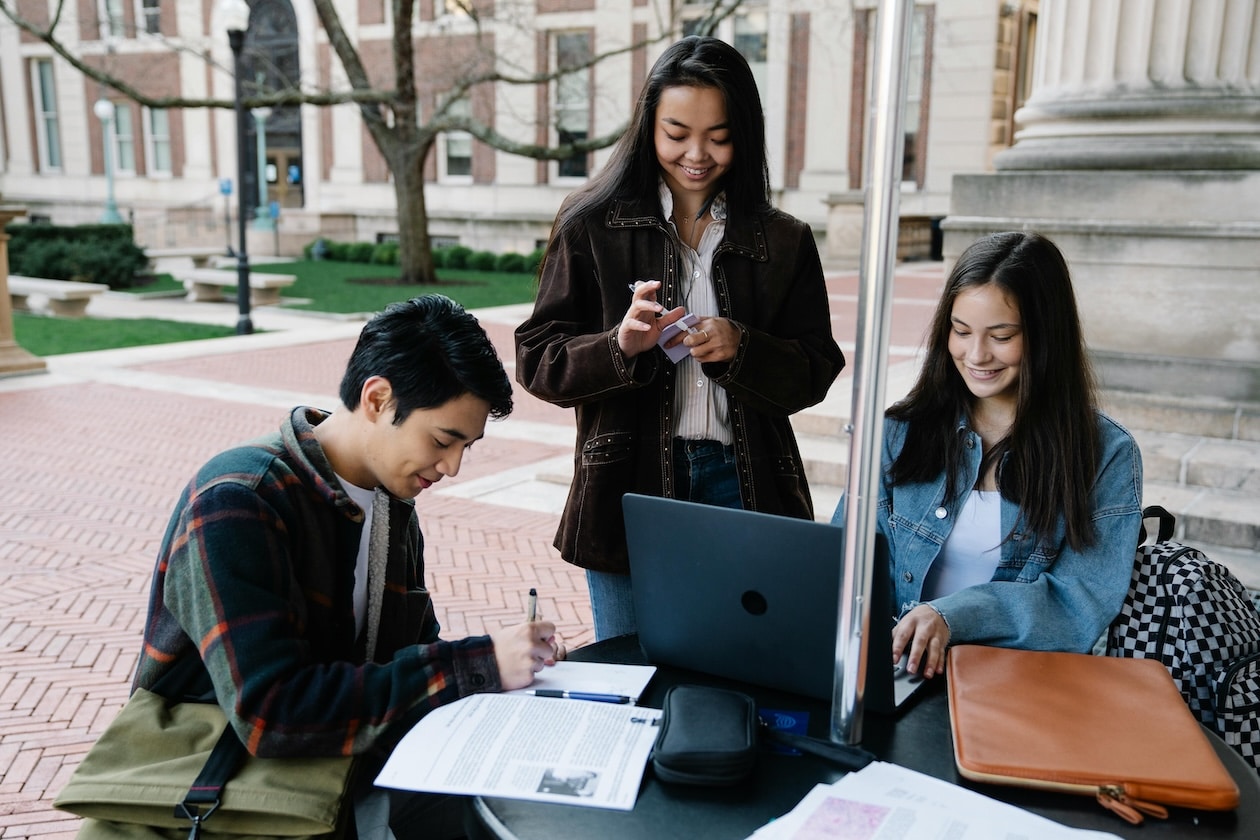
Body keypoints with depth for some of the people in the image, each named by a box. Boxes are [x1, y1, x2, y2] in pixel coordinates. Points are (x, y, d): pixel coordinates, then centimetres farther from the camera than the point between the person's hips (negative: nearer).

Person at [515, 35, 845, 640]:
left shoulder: (784, 242, 5)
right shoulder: (591, 227, 1)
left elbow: (816, 372, 3)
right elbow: (536, 360, -2)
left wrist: (740, 350, -16)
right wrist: (620, 346, -20)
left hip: (745, 487, 1)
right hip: (629, 488, -1)